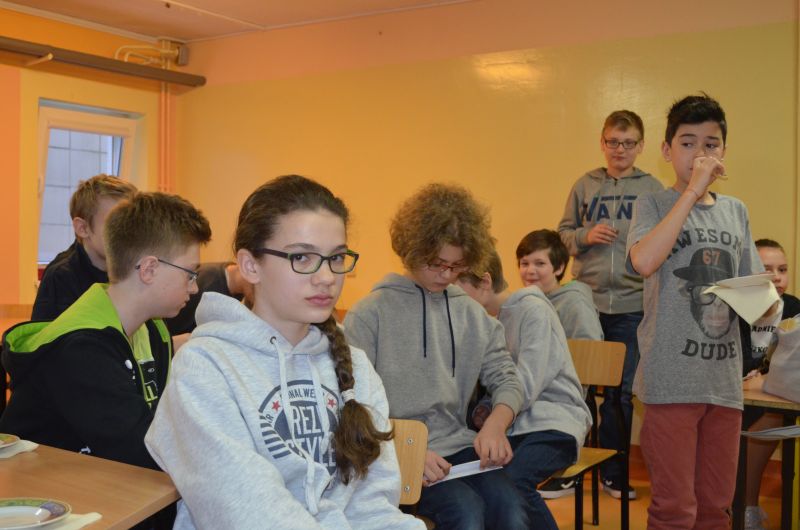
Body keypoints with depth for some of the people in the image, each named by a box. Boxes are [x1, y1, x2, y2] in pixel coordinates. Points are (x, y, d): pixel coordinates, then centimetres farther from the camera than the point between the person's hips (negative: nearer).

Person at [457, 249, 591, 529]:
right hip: (512, 423, 6)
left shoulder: (533, 310, -9)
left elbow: (525, 389, -18)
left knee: (511, 481, -34)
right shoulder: (489, 317, 14)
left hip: (554, 422, -6)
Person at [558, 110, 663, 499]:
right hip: (586, 300, 1)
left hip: (631, 306, -1)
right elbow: (563, 233, 11)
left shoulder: (653, 189, 3)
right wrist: (585, 236, -9)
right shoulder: (584, 185, 6)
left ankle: (613, 474, 20)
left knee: (620, 392, 5)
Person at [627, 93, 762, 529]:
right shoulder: (654, 205, -2)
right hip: (671, 379, -5)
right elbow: (644, 261, -23)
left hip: (725, 379, 5)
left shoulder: (736, 211, 12)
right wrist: (692, 191, -17)